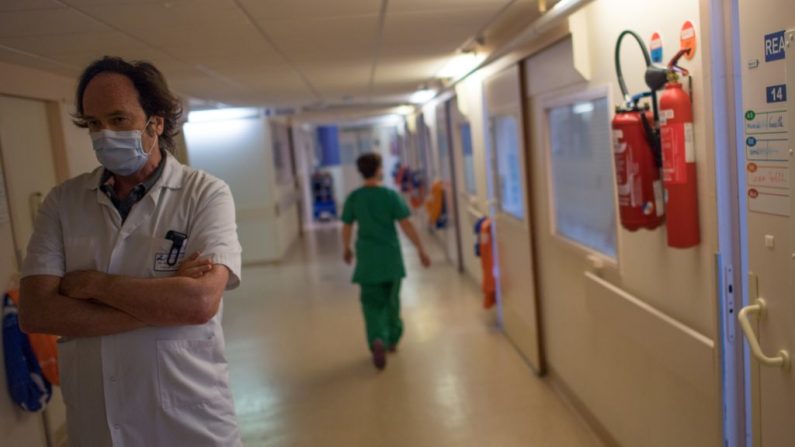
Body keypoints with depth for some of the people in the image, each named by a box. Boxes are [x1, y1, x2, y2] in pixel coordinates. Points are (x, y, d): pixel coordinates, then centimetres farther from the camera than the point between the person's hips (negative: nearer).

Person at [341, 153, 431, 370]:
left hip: (367, 259, 1)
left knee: (372, 301, 5)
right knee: (391, 300, 17)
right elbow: (406, 225, -12)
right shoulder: (390, 195, -9)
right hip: (391, 257, 0)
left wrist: (347, 249, 22)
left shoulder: (354, 198, -2)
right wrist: (421, 250, -6)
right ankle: (392, 340, 30)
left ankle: (377, 340, -18)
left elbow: (347, 228, 5)